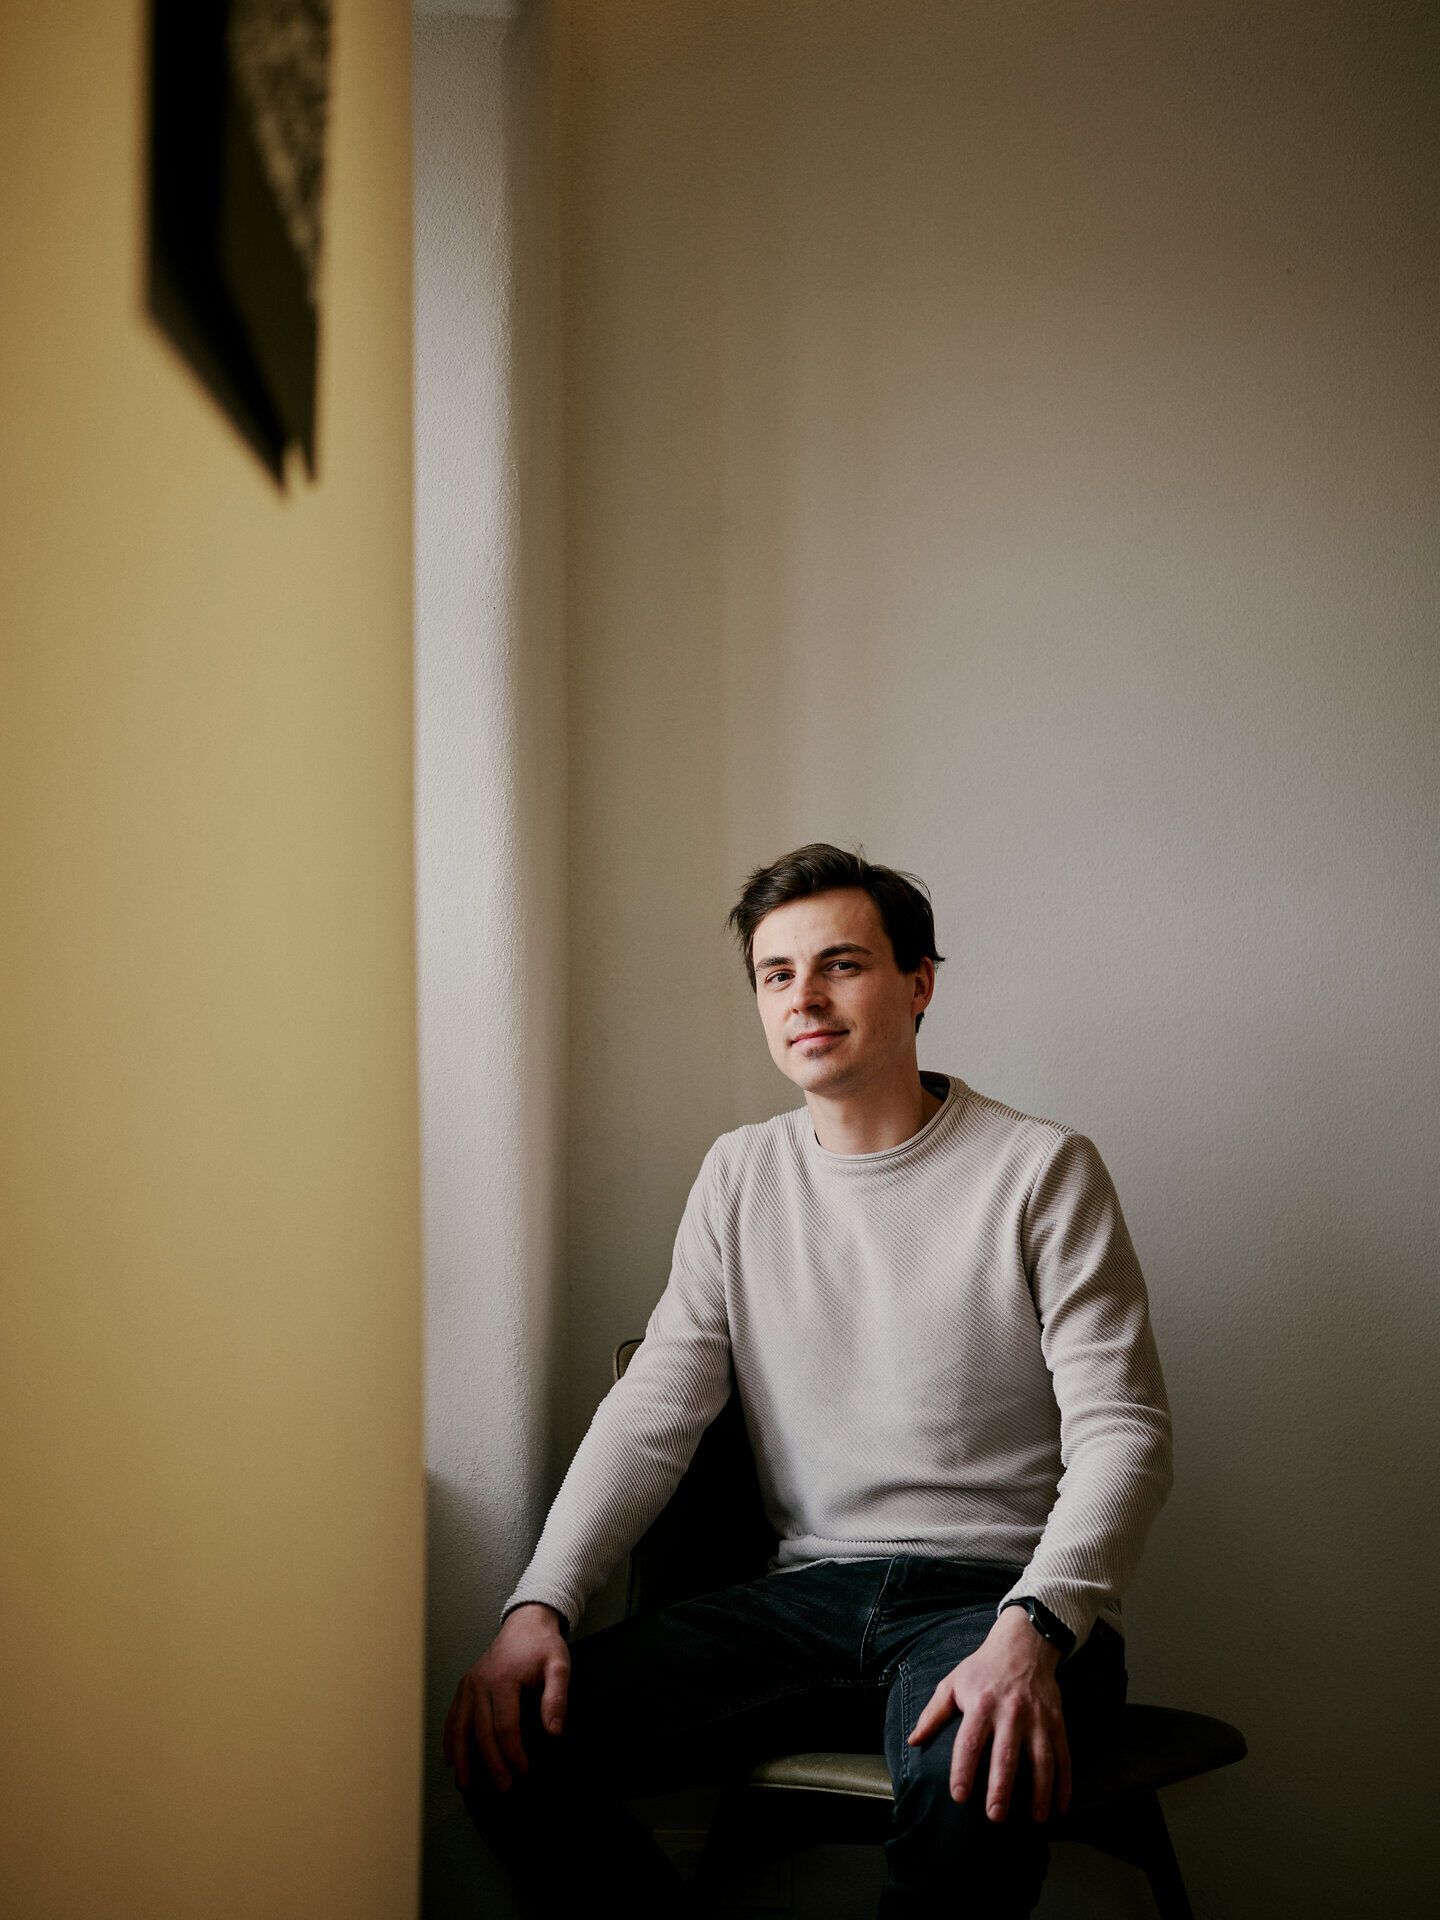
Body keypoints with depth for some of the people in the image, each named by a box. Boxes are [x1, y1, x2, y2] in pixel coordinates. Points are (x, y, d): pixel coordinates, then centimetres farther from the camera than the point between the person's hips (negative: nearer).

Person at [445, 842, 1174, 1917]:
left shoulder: (1042, 1170, -1)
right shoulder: (741, 1175, 13)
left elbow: (1122, 1431, -8)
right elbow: (653, 1413, 8)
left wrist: (1031, 1633, -26)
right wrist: (542, 1601, -8)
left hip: (996, 1588, -4)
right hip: (810, 1592, 4)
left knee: (972, 1780, -39)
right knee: (513, 1735, -17)